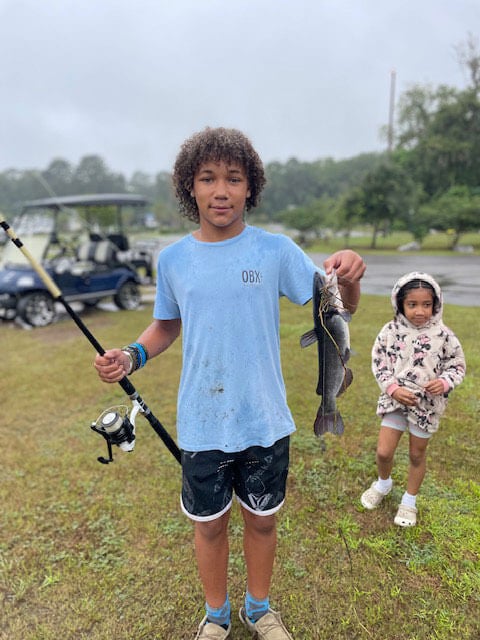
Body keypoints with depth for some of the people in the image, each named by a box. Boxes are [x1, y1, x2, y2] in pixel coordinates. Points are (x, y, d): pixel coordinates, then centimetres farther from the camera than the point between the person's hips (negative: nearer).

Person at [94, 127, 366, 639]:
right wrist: (132, 355, -9)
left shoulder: (276, 250, -9)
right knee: (209, 525, 18)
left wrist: (349, 278, -31)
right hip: (202, 424, 1)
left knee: (262, 520, 20)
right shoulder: (172, 259, -3)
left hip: (264, 421, 0)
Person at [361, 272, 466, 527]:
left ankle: (409, 500, 39)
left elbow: (457, 365, 0)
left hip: (427, 403, 0)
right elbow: (379, 363, -3)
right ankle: (383, 483, 37)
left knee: (417, 454, 16)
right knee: (383, 452, 3)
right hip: (395, 400, 0)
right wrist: (393, 389, -16)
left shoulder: (443, 335, -12)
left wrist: (444, 382, -21)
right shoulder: (391, 331, -11)